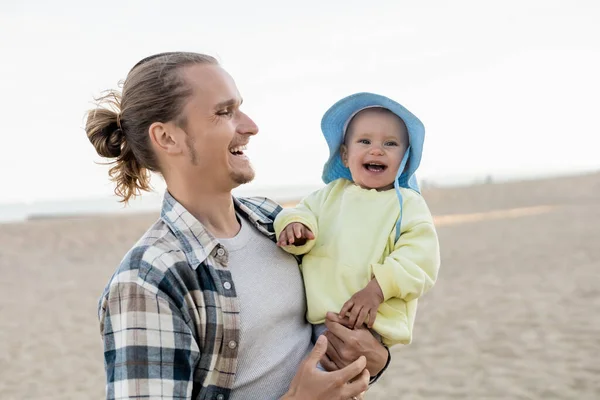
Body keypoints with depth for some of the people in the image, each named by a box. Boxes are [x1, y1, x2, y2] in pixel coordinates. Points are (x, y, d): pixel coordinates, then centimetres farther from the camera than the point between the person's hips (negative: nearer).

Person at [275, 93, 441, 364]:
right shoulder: (332, 193, 17)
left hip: (368, 321, -4)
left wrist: (378, 289, -20)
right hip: (314, 312, 5)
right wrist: (294, 224, -16)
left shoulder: (408, 203, 4)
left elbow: (420, 255, -6)